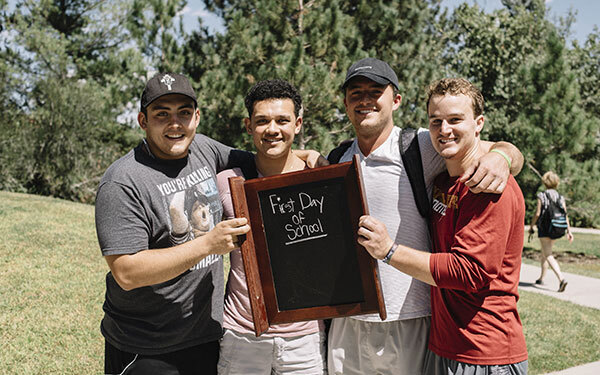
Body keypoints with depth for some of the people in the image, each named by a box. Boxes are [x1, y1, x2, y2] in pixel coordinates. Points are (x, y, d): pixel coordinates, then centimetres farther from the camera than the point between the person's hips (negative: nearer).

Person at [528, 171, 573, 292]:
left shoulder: (542, 196, -7)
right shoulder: (561, 197, 6)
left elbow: (537, 213, -10)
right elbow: (565, 215, 2)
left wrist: (531, 226, 2)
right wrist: (569, 231, 3)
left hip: (544, 228, -6)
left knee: (548, 255, -9)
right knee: (545, 253, 21)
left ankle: (561, 278, -27)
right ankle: (541, 278, 30)